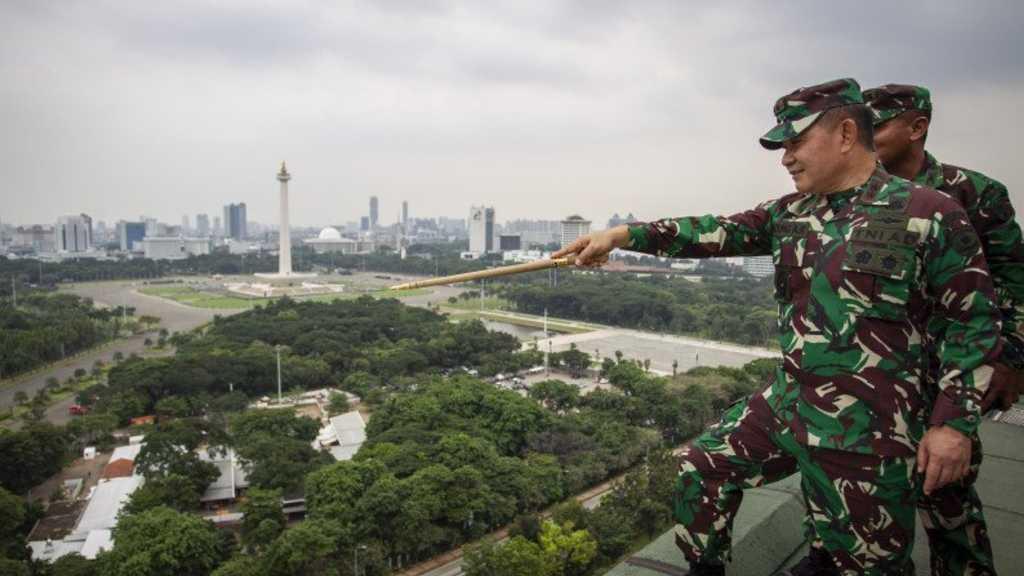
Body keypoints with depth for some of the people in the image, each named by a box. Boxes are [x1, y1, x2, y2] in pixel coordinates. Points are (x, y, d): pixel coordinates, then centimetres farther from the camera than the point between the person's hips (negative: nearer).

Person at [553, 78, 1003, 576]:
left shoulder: (930, 214, -10)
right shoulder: (789, 214, 7)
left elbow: (975, 319, -7)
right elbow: (719, 232, 1)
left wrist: (955, 421, -12)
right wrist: (623, 234, -8)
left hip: (868, 431, -6)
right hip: (784, 404, 6)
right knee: (703, 468, 13)